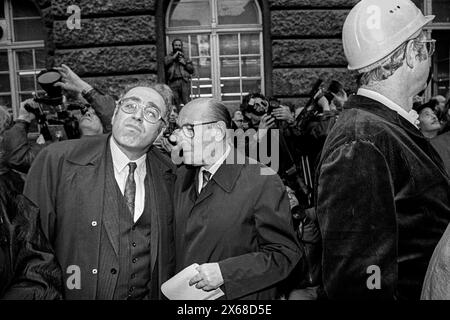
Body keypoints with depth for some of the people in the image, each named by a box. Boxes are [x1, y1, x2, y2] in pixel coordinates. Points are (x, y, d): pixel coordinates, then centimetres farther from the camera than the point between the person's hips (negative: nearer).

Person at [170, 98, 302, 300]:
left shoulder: (263, 182, -19)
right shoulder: (183, 176, 2)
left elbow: (285, 253, -17)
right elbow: (181, 243, 9)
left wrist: (224, 272, -25)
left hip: (240, 296, -5)